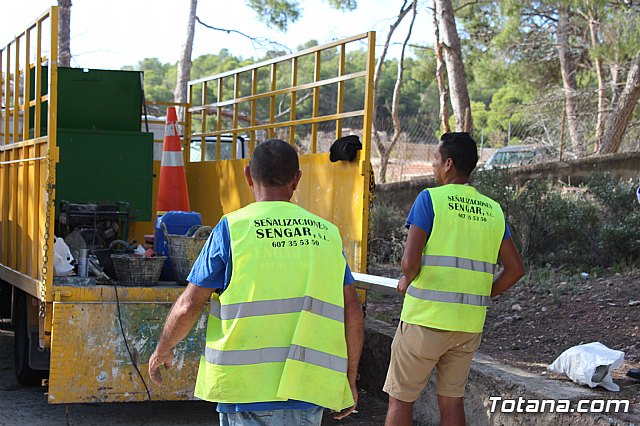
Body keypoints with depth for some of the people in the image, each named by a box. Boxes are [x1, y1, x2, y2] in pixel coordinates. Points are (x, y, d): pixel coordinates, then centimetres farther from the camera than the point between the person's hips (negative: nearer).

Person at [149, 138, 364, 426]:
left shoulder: (233, 228, -3)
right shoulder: (327, 233, 7)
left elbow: (188, 306, -3)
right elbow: (353, 312, 6)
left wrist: (162, 350, 15)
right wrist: (349, 380, 17)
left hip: (247, 390, -3)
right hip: (307, 391, 3)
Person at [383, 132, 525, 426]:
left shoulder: (430, 198, -8)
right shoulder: (493, 210, 8)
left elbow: (410, 261, -16)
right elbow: (515, 269, 6)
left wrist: (407, 281, 4)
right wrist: (480, 296, 15)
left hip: (425, 319, -5)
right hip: (470, 324, 5)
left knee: (400, 399, 7)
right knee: (452, 400, 14)